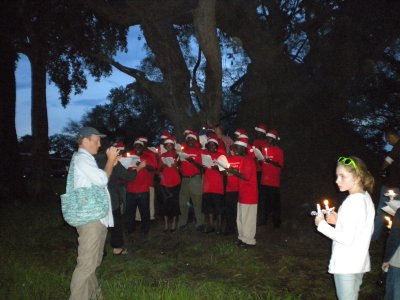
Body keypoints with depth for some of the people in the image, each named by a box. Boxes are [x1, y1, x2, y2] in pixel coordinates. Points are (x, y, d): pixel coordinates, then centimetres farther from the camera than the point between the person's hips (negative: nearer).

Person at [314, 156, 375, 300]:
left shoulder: (353, 202, -22)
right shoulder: (366, 198, 6)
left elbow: (347, 238, -23)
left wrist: (322, 224, -14)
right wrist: (339, 220, 7)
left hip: (346, 266, -9)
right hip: (359, 263, 9)